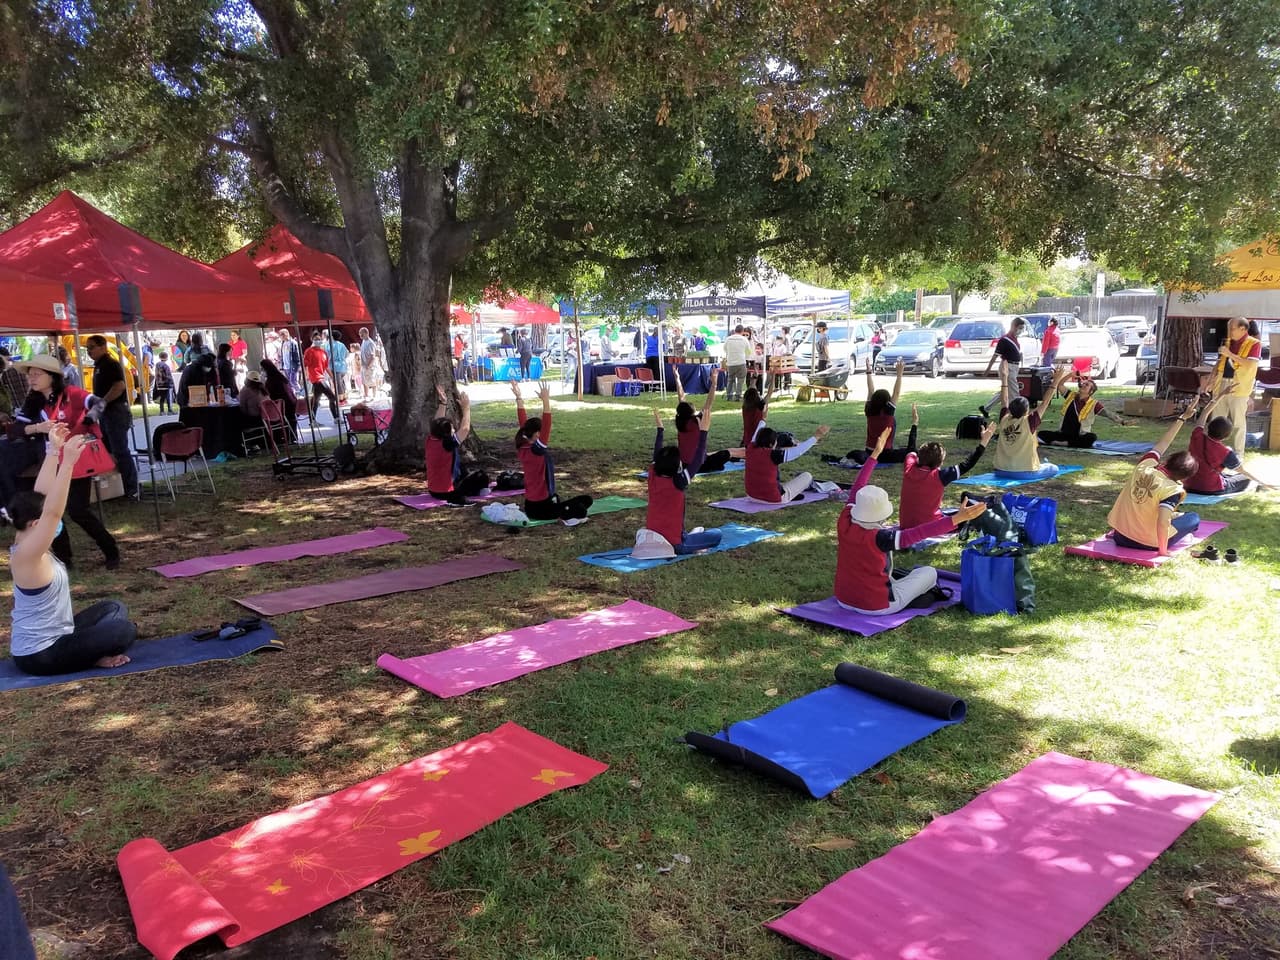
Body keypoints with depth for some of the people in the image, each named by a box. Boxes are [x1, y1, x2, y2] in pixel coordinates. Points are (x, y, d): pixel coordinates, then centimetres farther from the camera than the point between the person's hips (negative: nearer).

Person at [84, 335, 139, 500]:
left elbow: (119, 386, -24)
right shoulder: (99, 365, 17)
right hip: (105, 414, 10)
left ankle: (133, 490, -5)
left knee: (120, 451, -9)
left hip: (116, 412, -10)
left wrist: (102, 402, -21)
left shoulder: (111, 364, -12)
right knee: (108, 451, 13)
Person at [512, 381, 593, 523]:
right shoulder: (536, 450, -22)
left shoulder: (523, 447, 2)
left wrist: (519, 397, 7)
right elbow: (546, 426, -33)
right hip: (539, 507, -9)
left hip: (532, 503, 9)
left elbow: (523, 422, 7)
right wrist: (546, 401, -37)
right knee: (581, 511, -23)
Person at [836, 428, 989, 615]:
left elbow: (857, 489, 0)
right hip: (875, 606, -6)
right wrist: (958, 518, -40)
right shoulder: (877, 538, -29)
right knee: (929, 572, 10)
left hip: (843, 599, 6)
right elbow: (920, 533, -36)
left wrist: (875, 454, 9)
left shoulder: (844, 523, -13)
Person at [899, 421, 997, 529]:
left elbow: (911, 451, 16)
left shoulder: (909, 469, -8)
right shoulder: (939, 476, -21)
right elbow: (967, 464, -14)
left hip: (905, 526, 6)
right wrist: (984, 442, -9)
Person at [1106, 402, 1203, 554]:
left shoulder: (1144, 465, -8)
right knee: (1194, 519, 13)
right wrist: (1163, 551, -20)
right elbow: (1162, 522, -31)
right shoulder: (1172, 490, -22)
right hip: (1147, 543, -4)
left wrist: (1183, 417, 17)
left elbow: (1163, 443, 8)